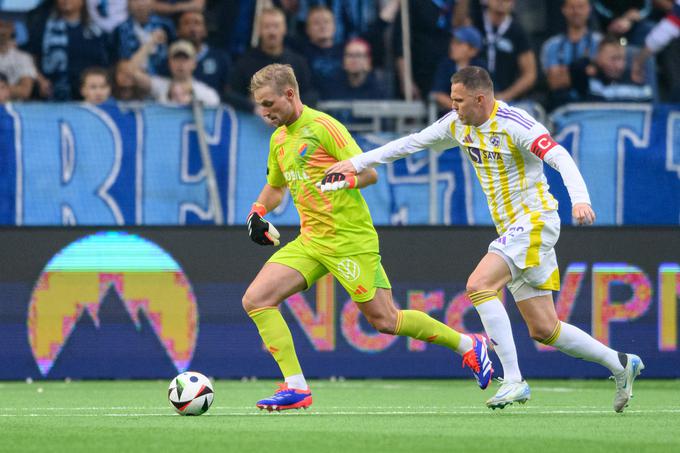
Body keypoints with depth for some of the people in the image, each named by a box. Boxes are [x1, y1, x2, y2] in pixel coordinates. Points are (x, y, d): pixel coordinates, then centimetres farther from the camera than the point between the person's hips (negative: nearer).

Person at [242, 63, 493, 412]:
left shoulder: (323, 126, -11)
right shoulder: (279, 139, 13)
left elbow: (370, 173, -13)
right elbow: (275, 186, 31)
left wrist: (346, 180, -32)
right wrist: (257, 212, 14)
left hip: (350, 239, -8)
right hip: (310, 240, 8)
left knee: (384, 320, -4)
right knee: (255, 300, -8)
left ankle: (469, 346, 15)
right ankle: (296, 387, -9)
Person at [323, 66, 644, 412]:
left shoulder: (515, 124, -17)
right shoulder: (458, 124, 7)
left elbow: (560, 158, -25)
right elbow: (412, 143, 16)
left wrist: (579, 199, -42)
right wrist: (357, 163, 14)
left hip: (534, 221, -8)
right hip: (513, 230, 8)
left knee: (479, 284, -24)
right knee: (542, 330, 6)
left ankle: (513, 381, -24)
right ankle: (620, 364, 19)